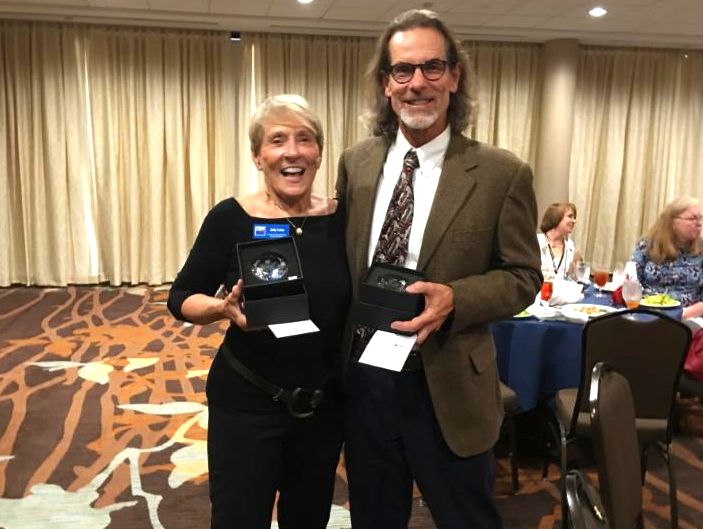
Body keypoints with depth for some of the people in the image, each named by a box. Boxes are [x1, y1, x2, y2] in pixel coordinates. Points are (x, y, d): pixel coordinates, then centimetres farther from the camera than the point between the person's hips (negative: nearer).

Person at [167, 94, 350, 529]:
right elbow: (182, 298, -5)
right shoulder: (231, 218, -12)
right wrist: (224, 308, -24)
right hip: (245, 403, -3)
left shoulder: (342, 218, -5)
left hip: (324, 404, 3)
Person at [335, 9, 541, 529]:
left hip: (448, 387, -3)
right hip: (363, 376, 4)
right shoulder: (356, 162, 2)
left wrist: (455, 299, -23)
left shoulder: (502, 173, -10)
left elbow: (522, 276, -5)